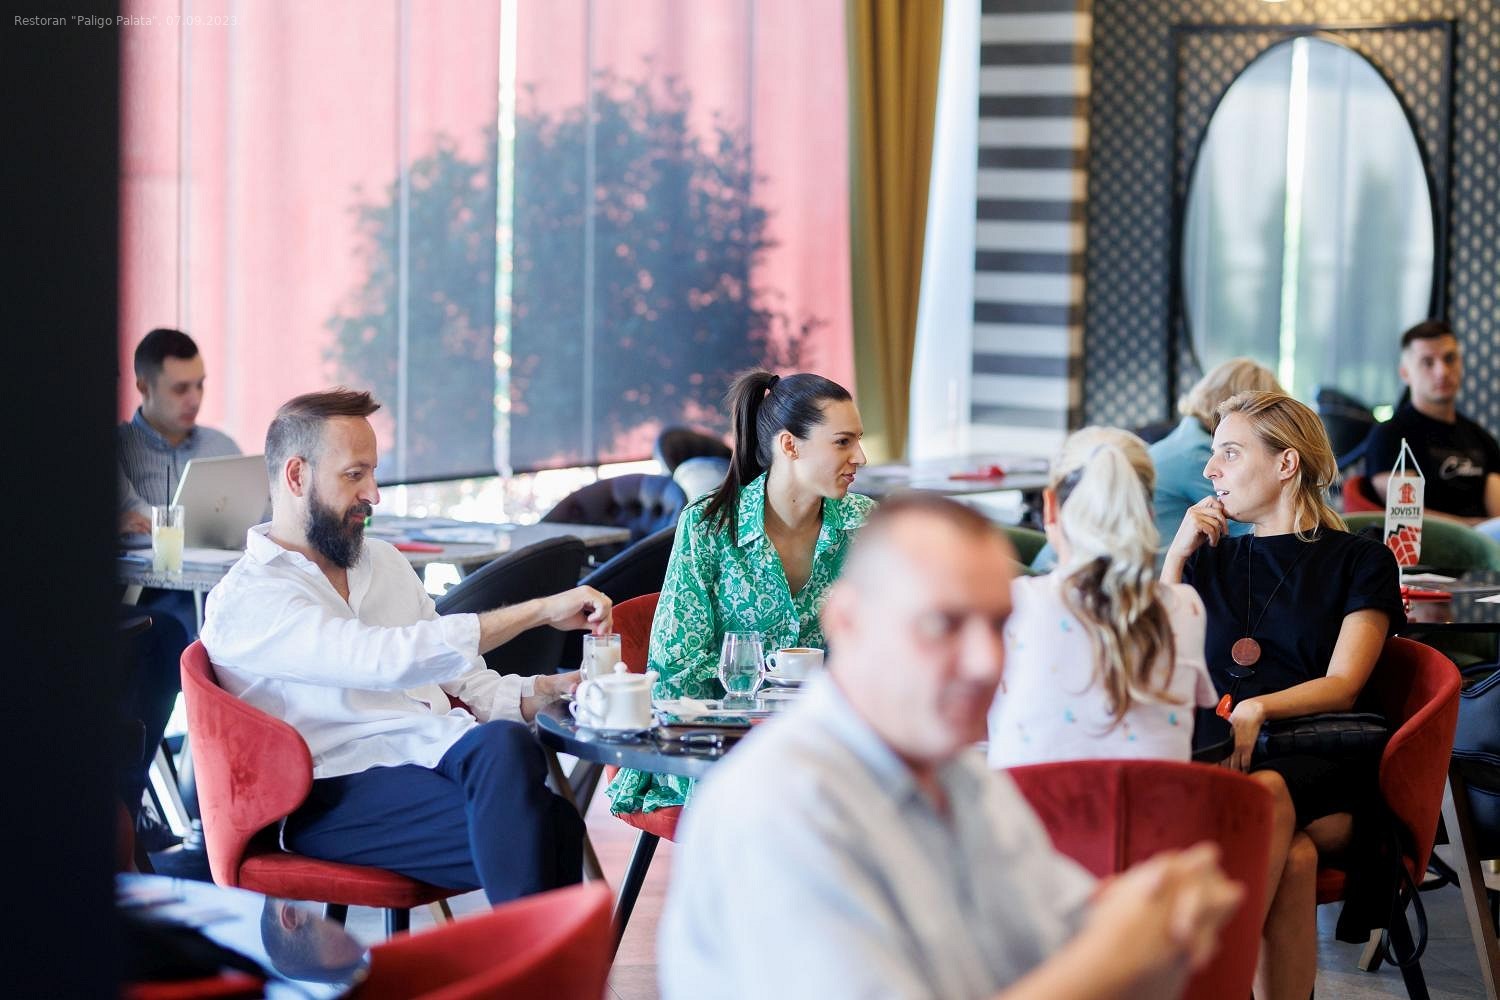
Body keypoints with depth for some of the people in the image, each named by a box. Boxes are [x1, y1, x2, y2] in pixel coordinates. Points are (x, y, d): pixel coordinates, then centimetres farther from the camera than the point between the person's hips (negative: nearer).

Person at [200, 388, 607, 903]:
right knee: (504, 746, -34)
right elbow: (390, 660, -18)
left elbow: (463, 681, 27)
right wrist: (540, 610, -16)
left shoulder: (385, 564, 24)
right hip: (342, 793, -6)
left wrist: (543, 692, 5)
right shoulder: (246, 600, -3)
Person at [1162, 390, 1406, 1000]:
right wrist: (1177, 556, 10)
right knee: (1292, 857, -36)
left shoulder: (1361, 562, 14)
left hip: (1320, 759, -2)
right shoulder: (1212, 558, 26)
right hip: (1216, 754, 2)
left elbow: (1341, 685, 0)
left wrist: (1258, 708, -19)